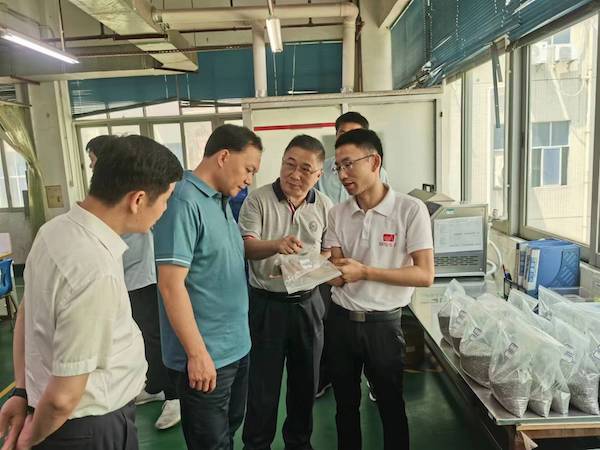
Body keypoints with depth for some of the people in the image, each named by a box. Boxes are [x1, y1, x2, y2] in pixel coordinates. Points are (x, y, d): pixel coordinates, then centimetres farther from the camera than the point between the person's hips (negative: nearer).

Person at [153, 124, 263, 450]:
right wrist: (197, 353, -21)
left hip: (236, 346, 9)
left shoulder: (221, 200, 8)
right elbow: (171, 285, -23)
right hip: (206, 353, -8)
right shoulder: (184, 201, -20)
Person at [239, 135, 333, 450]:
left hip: (308, 302, 4)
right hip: (266, 303, -3)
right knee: (262, 381, 7)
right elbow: (247, 247, -14)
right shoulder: (257, 200, -8)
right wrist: (276, 245, -34)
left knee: (305, 379, 17)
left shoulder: (324, 206, 2)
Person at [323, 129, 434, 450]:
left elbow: (425, 275, -15)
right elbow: (336, 276, -2)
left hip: (383, 323, -3)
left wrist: (365, 272, -23)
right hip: (340, 319, 4)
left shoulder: (410, 210, -12)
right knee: (345, 405, 19)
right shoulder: (337, 214, 1)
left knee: (391, 407, 15)